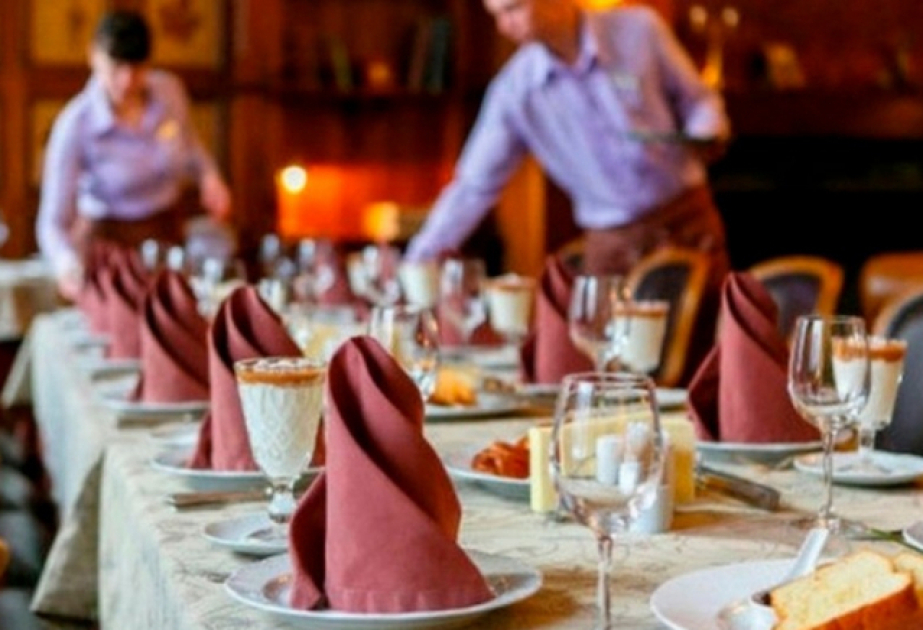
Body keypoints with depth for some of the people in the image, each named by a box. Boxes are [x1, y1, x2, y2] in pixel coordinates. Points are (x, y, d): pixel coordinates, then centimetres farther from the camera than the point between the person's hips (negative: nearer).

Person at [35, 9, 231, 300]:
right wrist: (68, 264, -45)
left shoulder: (169, 90, -12)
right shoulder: (75, 125, -23)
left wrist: (208, 175, -9)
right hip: (107, 239, -4)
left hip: (167, 232, 4)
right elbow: (52, 221, -24)